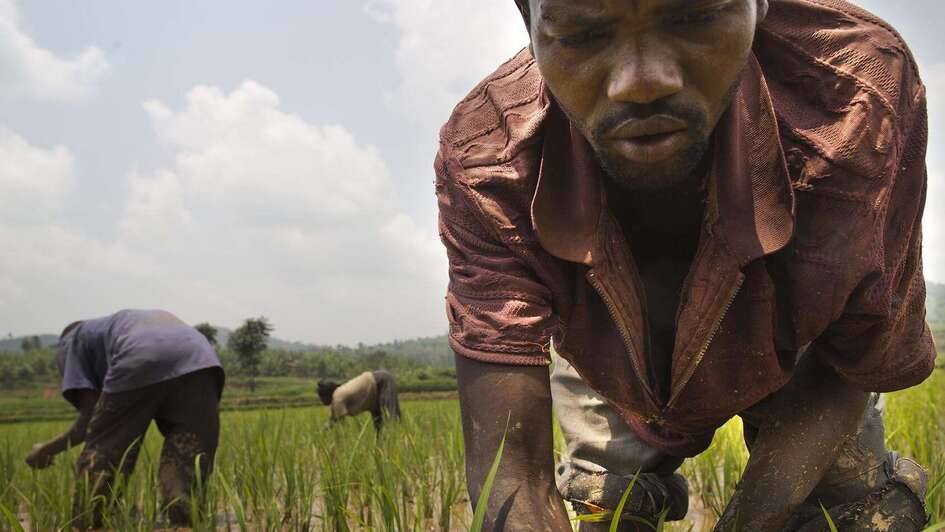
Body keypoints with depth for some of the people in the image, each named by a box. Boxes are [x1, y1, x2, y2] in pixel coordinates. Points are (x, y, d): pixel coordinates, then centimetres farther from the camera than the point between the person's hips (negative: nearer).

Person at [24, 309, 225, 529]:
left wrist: (47, 450, 33)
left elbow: (90, 418, 19)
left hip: (138, 365, -4)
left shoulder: (73, 341, 31)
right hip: (201, 362, 4)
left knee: (99, 461, 12)